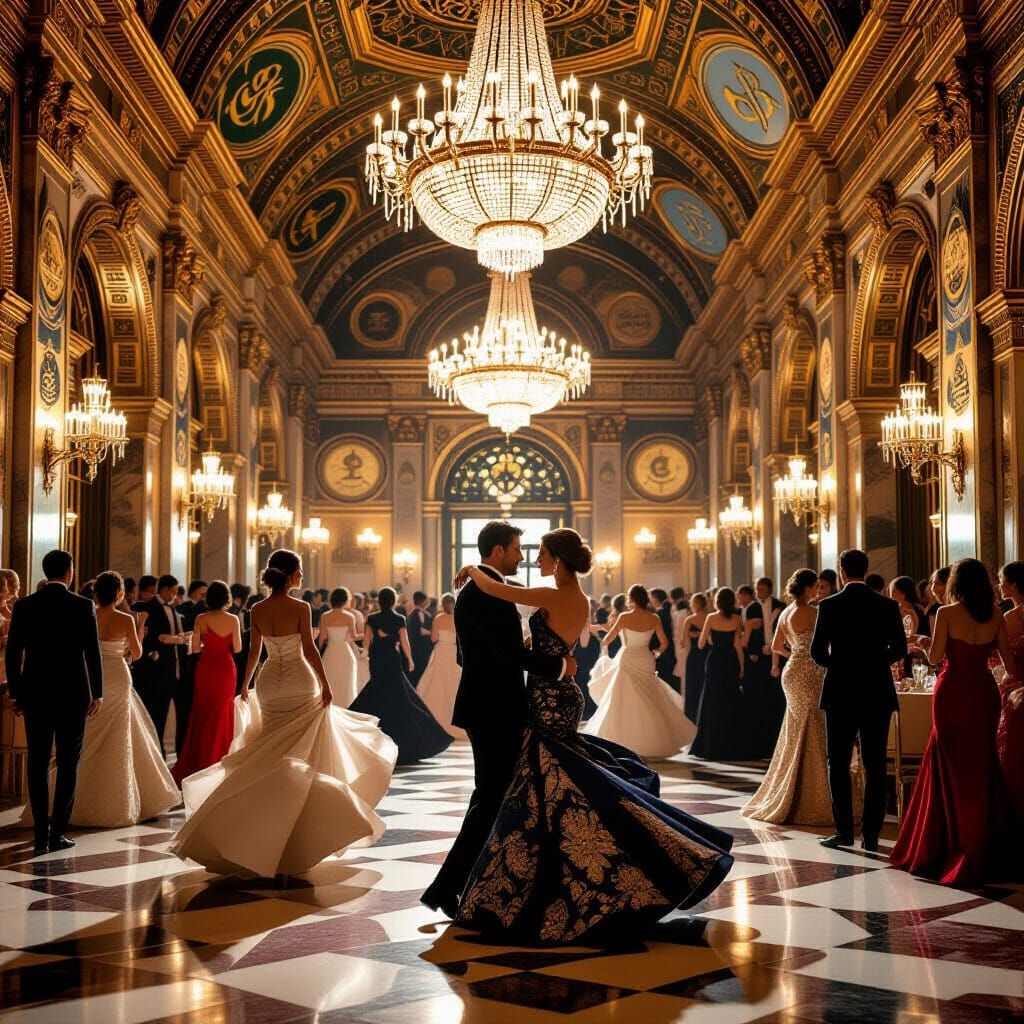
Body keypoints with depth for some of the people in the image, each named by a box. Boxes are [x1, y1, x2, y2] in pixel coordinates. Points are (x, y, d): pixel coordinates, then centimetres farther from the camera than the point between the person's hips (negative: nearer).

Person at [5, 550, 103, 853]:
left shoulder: (24, 606, 0)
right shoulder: (83, 606, -6)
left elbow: (12, 654, 1)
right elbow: (93, 654, -6)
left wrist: (15, 694, 10)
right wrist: (97, 693, 3)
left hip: (35, 694, 2)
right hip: (73, 694, -2)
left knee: (38, 764, 8)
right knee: (68, 763, 6)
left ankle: (41, 835, 6)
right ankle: (58, 833, 4)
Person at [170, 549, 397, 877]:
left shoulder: (257, 610, 0)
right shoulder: (300, 608, -14)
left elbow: (254, 651, 5)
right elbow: (309, 649, -16)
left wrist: (245, 685, 17)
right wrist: (325, 685, -10)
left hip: (269, 683, 4)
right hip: (300, 683, -4)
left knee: (272, 752, 15)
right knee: (302, 752, 8)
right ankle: (300, 830, 9)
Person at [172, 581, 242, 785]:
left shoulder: (201, 619, -8)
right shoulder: (233, 620, -8)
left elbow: (195, 648, -5)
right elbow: (237, 648, -5)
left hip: (206, 668, 0)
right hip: (226, 669, 0)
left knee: (203, 716, 13)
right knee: (222, 716, 13)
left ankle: (199, 763, 15)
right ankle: (218, 762, 17)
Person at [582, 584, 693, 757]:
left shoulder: (624, 617, -13)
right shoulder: (654, 618, -4)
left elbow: (608, 639, -5)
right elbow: (664, 643, 3)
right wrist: (657, 653, 22)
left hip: (628, 661, -3)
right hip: (646, 662, 3)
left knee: (625, 704, 5)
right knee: (649, 703, 15)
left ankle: (625, 741, 5)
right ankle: (655, 740, 18)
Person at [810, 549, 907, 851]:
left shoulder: (829, 605, -7)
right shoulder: (888, 606, -2)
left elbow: (817, 651, -7)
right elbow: (899, 648, 3)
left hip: (840, 693, -2)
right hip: (877, 693, 2)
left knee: (838, 763, 8)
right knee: (875, 765, 6)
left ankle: (844, 831, 7)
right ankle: (871, 835, 5)